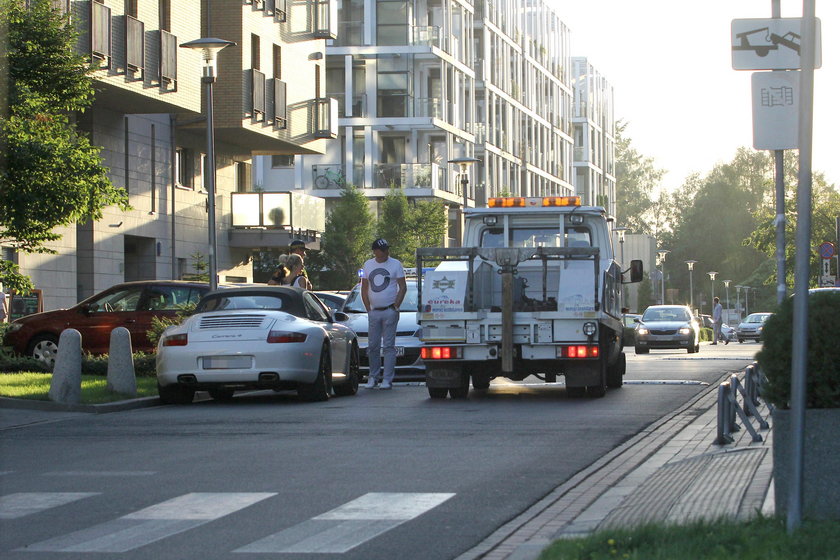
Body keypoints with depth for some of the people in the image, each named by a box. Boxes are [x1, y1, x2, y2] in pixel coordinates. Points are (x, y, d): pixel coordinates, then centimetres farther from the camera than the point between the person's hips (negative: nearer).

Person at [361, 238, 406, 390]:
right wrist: (368, 308, 4)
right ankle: (373, 377, 13)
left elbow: (402, 287, 1)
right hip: (373, 312, 3)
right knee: (373, 346, 3)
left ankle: (387, 379, -5)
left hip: (390, 311, -3)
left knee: (388, 346, -5)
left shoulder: (395, 264, 3)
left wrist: (396, 306, -8)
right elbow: (364, 289, 14)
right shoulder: (368, 265, 12)